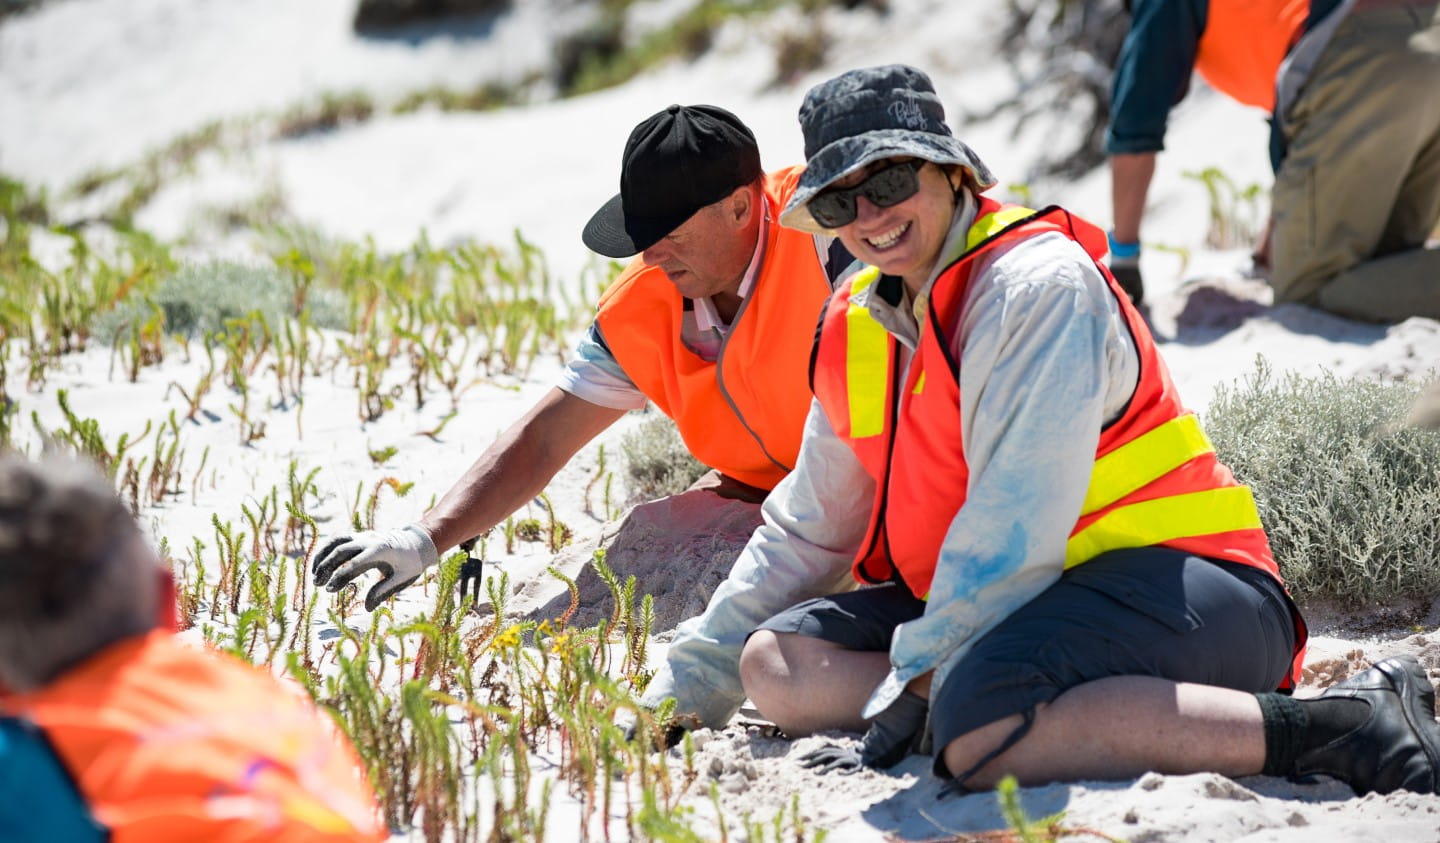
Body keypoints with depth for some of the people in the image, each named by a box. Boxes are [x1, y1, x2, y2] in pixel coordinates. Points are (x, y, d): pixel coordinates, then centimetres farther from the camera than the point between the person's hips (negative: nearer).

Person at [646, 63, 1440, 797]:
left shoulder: (1040, 281, -15)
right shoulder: (857, 329, 11)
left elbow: (1016, 528, -21)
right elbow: (804, 531, 21)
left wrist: (917, 688, -21)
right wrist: (686, 688, 17)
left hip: (1177, 584, -9)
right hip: (1013, 601, 9)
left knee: (979, 728, -37)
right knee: (776, 662, -2)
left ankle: (1345, 726, -29)